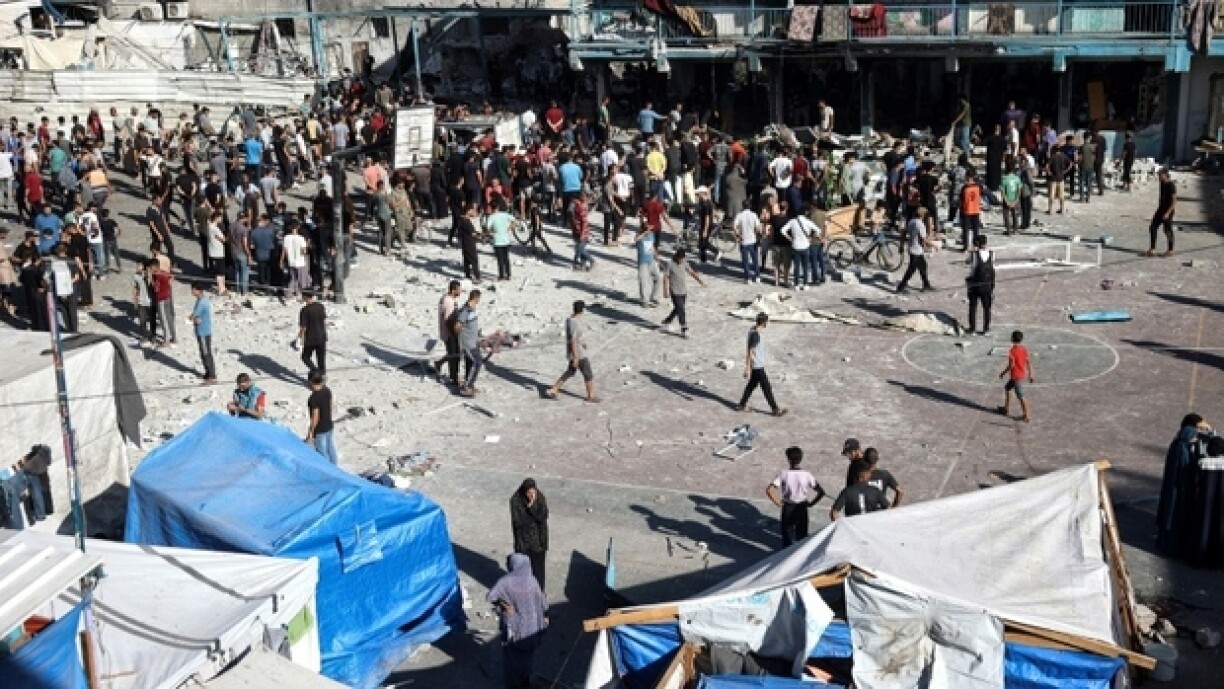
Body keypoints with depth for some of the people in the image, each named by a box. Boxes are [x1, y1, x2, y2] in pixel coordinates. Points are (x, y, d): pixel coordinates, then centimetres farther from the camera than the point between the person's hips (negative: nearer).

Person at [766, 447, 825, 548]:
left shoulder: (783, 475, -15)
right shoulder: (806, 475, -12)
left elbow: (769, 490, -23)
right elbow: (821, 492, -11)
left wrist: (778, 503, -11)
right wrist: (811, 503, 0)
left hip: (787, 509, -1)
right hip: (802, 508, 1)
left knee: (787, 536, 13)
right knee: (802, 536, 16)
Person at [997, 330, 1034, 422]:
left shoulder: (1012, 351, -19)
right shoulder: (1024, 349, 1)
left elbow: (1011, 365, -21)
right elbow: (1029, 363, 4)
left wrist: (1003, 373, -8)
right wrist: (1030, 375, 13)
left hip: (1016, 377, -8)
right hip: (1023, 375, 8)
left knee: (1021, 396, -1)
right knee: (1007, 388, 24)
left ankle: (1026, 416, 3)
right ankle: (1006, 408, 32)